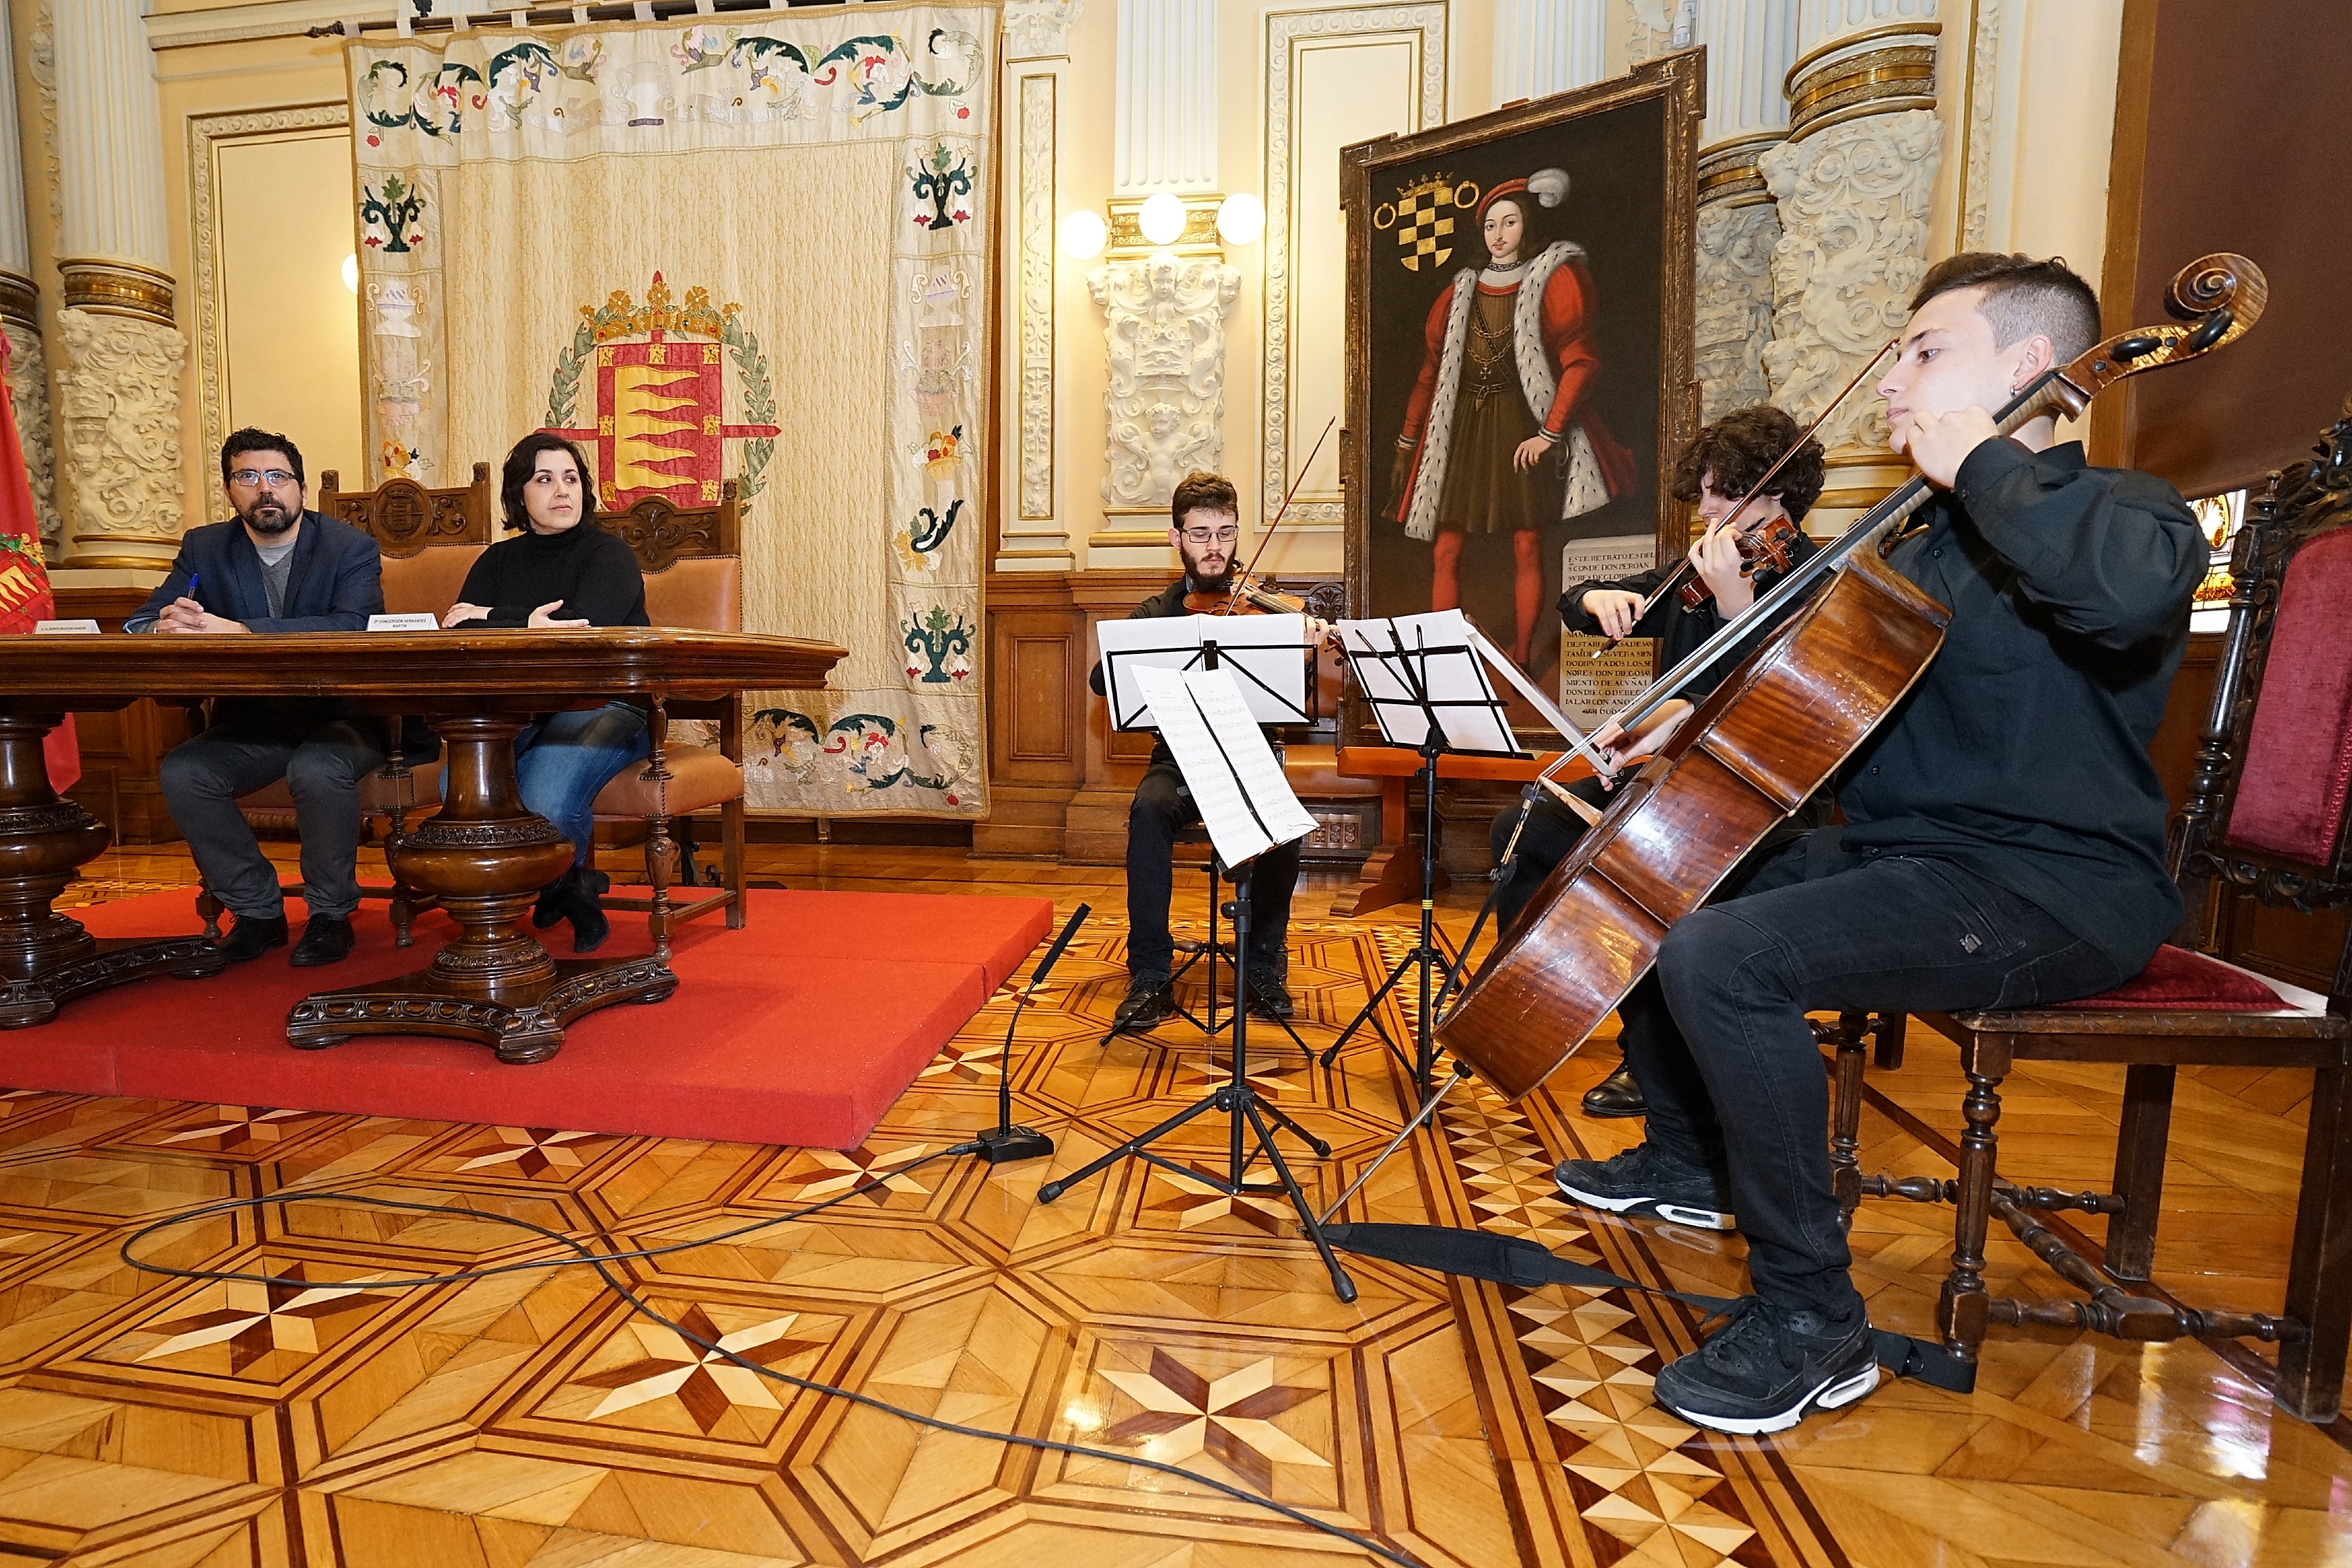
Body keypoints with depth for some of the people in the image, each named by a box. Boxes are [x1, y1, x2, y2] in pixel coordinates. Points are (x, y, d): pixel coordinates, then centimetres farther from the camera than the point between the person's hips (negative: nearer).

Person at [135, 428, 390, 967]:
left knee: (318, 770, -34)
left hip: (339, 717, -4)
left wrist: (238, 631, -34)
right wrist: (166, 626, -25)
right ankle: (257, 911, -2)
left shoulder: (351, 548, -6)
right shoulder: (204, 548, 8)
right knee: (181, 772, -21)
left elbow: (353, 628, -24)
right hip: (249, 721, 5)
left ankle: (330, 913, -11)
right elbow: (139, 623, 2)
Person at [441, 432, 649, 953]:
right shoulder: (499, 562, 19)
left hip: (601, 707, -4)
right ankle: (565, 890, 0)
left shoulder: (610, 553, 3)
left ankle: (566, 883, 7)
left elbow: (586, 627, -16)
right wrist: (528, 626, -15)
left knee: (546, 803, -31)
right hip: (517, 709, 5)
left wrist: (495, 619, -7)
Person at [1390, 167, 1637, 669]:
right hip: (1461, 430, 4)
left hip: (1522, 428, -3)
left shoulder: (1554, 281, 4)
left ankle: (1521, 662, 2)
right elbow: (1431, 370, 14)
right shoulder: (1462, 291, 16)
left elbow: (1580, 361, -5)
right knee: (1444, 551, -4)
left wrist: (1550, 432, -14)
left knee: (1526, 548, -4)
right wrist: (1406, 443, 10)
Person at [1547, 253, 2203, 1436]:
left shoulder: (2112, 506, -9)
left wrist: (1983, 462, -21)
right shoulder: (1931, 543, 17)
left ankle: (1812, 1316, -15)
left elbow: (2134, 585, -36)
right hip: (1900, 853, 9)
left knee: (1719, 957, -31)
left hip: (2054, 892, -9)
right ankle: (1690, 1160, 29)